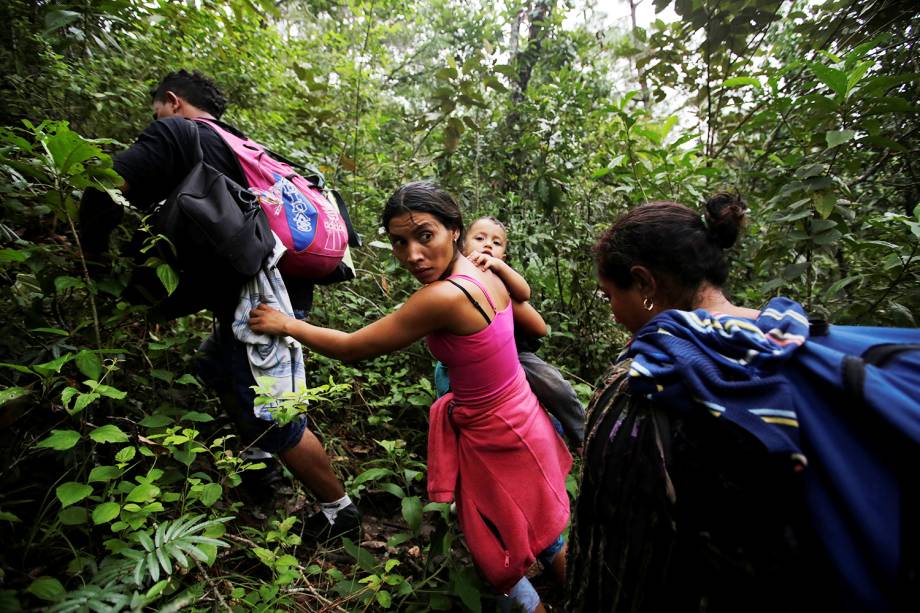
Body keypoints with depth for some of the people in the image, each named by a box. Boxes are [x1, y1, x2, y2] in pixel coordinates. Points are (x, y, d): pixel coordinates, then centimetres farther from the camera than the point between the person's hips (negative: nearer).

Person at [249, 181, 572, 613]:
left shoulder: (444, 296, -33)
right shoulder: (485, 274, -7)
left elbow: (350, 349, -21)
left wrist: (285, 325, -7)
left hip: (497, 439, -8)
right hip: (518, 415, 9)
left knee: (500, 553, 20)